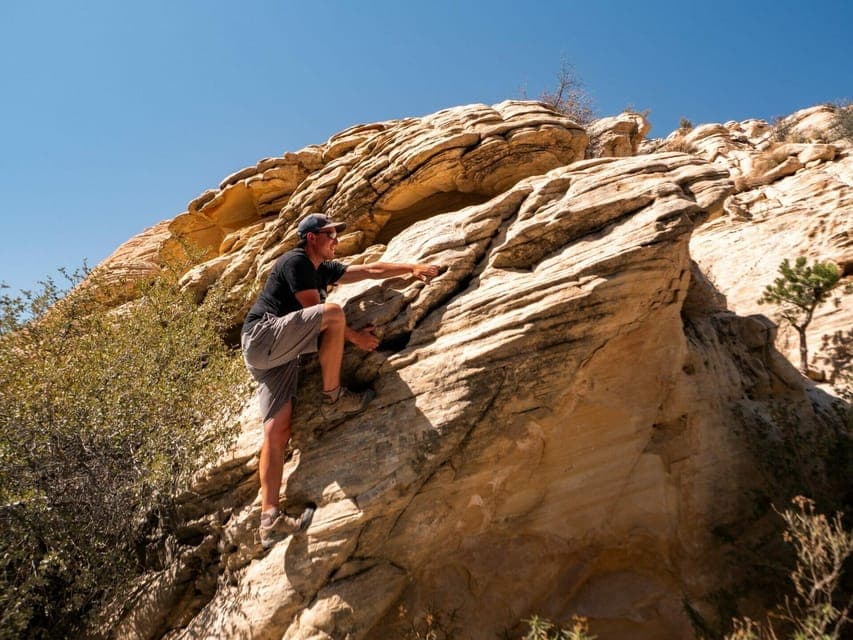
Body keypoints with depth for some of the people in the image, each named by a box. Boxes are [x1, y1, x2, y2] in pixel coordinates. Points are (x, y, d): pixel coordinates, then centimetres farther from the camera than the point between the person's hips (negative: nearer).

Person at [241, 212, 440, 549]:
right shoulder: (295, 261, -3)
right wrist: (354, 336, -6)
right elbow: (316, 311, -10)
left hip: (278, 355, 8)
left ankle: (270, 518, -9)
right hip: (263, 334, -8)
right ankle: (333, 399, -17)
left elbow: (370, 270, 23)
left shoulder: (323, 269, 23)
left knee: (277, 430, -5)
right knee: (334, 312, -24)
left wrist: (412, 267, 18)